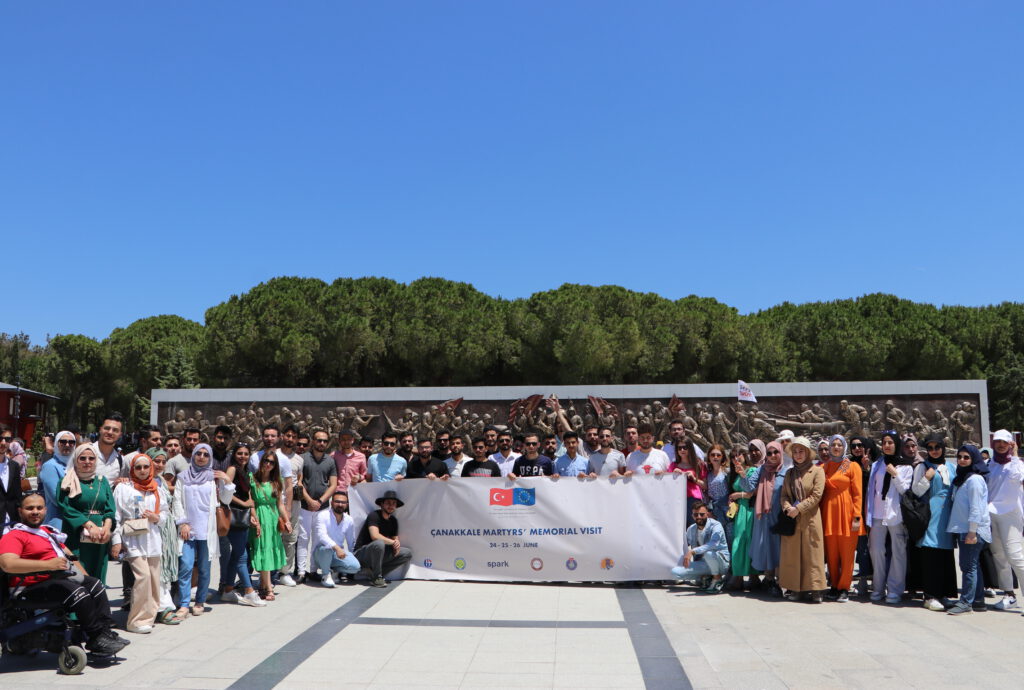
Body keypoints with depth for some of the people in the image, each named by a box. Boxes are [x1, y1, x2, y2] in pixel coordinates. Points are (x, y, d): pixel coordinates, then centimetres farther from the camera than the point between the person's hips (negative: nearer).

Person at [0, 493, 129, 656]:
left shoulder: (47, 531, 24)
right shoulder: (14, 536, -7)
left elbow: (68, 553, 33)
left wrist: (84, 576, 20)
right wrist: (48, 564, -31)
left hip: (61, 576, 10)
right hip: (35, 586, -10)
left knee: (96, 585, -2)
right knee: (78, 592, -28)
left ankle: (106, 631, -6)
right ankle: (96, 638, -20)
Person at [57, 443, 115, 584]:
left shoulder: (102, 481, 15)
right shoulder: (68, 481, 4)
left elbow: (110, 509, 9)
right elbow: (66, 508, -6)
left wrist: (107, 526, -10)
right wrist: (89, 525, -15)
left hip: (100, 540, 4)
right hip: (76, 538, -4)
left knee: (97, 580, 4)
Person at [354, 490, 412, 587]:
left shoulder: (393, 520, 9)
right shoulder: (374, 516, -14)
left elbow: (395, 538, 13)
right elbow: (375, 536, -27)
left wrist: (397, 543, -12)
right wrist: (393, 542, -17)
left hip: (380, 554, 8)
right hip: (362, 553, -8)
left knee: (407, 553, -2)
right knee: (379, 544, -38)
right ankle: (376, 578, -21)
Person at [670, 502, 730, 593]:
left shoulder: (715, 525, -17)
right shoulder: (691, 529, 2)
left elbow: (714, 544, -37)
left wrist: (692, 551, -42)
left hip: (721, 562, -5)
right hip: (703, 564, 5)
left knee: (708, 553, -39)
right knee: (675, 572, -14)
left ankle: (718, 579, -9)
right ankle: (707, 577, 4)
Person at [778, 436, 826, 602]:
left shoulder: (817, 471, 0)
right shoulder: (790, 473, 15)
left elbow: (816, 495, -8)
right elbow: (784, 495, 10)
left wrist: (798, 509, -13)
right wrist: (788, 508, -10)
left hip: (810, 519, -4)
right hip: (791, 520, 4)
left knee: (812, 553, -3)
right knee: (791, 553, 3)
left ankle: (814, 588, 0)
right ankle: (794, 588, 8)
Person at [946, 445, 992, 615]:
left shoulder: (974, 479, -12)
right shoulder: (961, 478, 17)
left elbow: (976, 507, -17)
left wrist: (972, 531, -19)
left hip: (973, 529, -9)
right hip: (963, 529, 9)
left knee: (969, 565, -5)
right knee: (971, 565, 12)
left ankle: (966, 602, -1)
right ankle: (978, 600, 18)